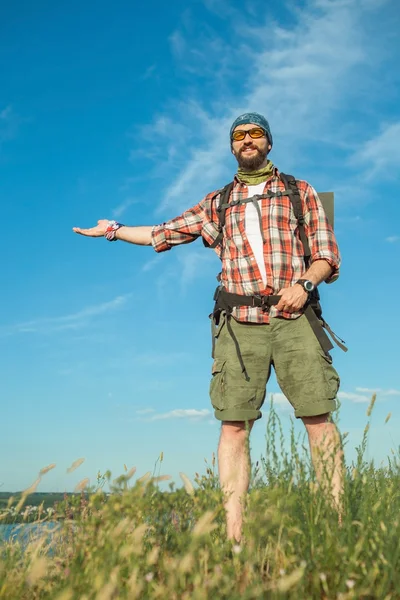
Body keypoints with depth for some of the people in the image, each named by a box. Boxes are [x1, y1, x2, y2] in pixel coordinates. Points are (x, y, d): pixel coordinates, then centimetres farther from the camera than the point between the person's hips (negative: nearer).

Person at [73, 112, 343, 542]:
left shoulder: (300, 192, 16)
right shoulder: (216, 204, 21)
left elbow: (328, 255, 9)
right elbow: (164, 234, 28)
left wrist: (304, 283, -10)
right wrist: (113, 230, 28)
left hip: (292, 317, -1)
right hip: (239, 323, 1)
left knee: (318, 418, -10)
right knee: (233, 425, -6)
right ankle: (233, 535, -5)